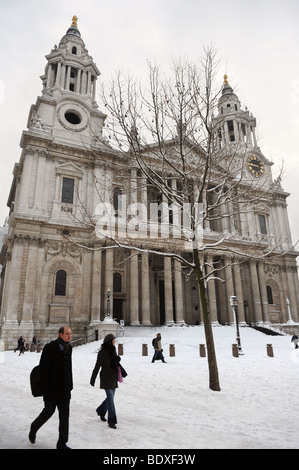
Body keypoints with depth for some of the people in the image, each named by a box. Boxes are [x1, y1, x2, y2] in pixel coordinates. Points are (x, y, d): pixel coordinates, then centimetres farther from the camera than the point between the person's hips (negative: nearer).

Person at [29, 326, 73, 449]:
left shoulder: (69, 348, 5)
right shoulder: (50, 347, -16)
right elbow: (43, 368, -15)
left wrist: (70, 385, 13)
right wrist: (45, 387, -16)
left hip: (64, 389, 5)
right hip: (52, 388, -5)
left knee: (65, 415, 6)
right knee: (48, 412, 11)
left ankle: (62, 443, 19)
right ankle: (34, 428, 41)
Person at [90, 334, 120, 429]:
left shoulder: (113, 350, 7)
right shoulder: (102, 352, -14)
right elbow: (97, 366, -11)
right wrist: (93, 379, -7)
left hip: (113, 378, 7)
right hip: (106, 378, -7)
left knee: (110, 398, 17)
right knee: (110, 399, -6)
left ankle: (101, 411, 40)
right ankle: (111, 421, 3)